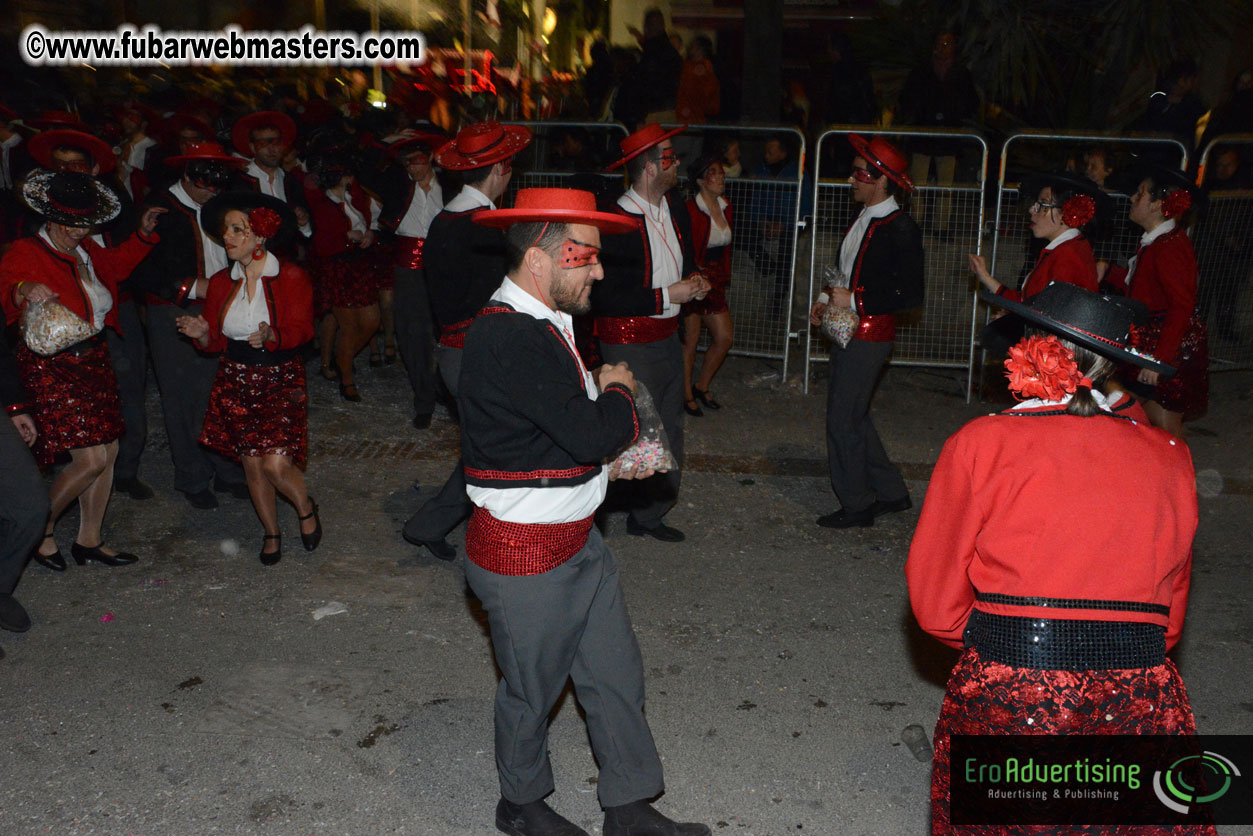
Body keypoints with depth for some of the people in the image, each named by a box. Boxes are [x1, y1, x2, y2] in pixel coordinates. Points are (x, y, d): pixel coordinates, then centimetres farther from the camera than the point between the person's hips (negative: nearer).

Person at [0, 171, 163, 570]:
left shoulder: (85, 250, 10)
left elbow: (115, 265, 31)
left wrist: (143, 234, 21)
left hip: (94, 360, 8)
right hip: (52, 368, -8)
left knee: (109, 452, 8)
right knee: (91, 459, -10)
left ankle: (89, 540, 24)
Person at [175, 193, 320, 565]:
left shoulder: (291, 277, -8)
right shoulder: (221, 283, 5)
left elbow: (301, 330, -15)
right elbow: (217, 342, 6)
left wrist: (271, 335, -34)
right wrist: (202, 334, -16)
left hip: (280, 381, -4)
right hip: (235, 383, 4)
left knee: (276, 463, -13)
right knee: (252, 465, 8)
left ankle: (306, 508, 19)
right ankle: (271, 533, 29)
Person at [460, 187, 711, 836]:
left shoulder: (545, 324, 7)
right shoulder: (505, 337, -26)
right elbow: (588, 430, -28)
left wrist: (609, 459, 1)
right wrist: (619, 394, -9)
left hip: (578, 540, 9)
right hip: (525, 557, -9)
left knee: (614, 673, 17)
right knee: (532, 689, 13)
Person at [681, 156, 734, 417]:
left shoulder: (725, 208, 8)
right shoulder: (689, 210, -16)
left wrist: (725, 276, 15)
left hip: (715, 281, 8)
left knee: (725, 337, 8)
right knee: (690, 340, 1)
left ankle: (702, 387, 27)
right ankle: (687, 395, 17)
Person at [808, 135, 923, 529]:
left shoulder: (901, 228, -16)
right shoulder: (864, 219, 11)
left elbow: (911, 295, -18)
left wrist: (854, 300, -18)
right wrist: (826, 299, 9)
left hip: (868, 339, -9)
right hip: (848, 333, 9)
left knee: (843, 421, -3)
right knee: (854, 417, 16)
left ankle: (857, 506, 12)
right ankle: (891, 493, 29)